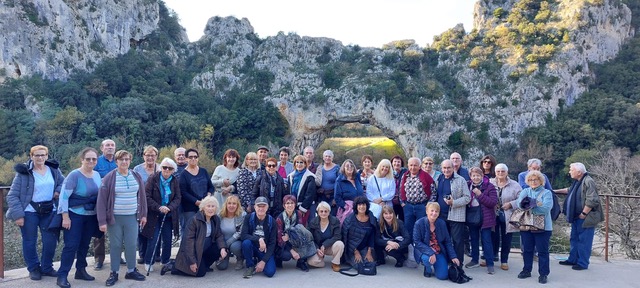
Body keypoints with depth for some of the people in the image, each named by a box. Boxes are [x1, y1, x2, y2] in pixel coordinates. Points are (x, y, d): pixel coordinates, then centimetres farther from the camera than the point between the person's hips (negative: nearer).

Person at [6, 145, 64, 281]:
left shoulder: (54, 170, 2)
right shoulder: (23, 172, -8)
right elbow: (12, 195, -8)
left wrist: (58, 191, -6)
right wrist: (18, 214, -15)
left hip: (49, 211, 3)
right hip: (29, 212, -3)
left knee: (50, 242, 5)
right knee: (30, 242, 7)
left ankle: (47, 267, 24)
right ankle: (33, 269, 24)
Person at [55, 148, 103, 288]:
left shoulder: (97, 175, 3)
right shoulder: (74, 175, -15)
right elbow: (63, 196, -16)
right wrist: (65, 217, -18)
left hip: (91, 216, 6)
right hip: (75, 215, -6)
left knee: (85, 244, 14)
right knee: (71, 245, -5)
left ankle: (81, 270, 27)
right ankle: (62, 276, 3)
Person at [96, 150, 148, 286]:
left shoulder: (136, 177, 4)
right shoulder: (109, 178, -7)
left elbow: (142, 196, 11)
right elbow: (101, 200, -7)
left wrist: (143, 214, 9)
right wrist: (102, 221, -10)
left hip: (132, 217, 2)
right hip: (115, 218, -2)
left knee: (131, 245, 6)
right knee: (115, 245, 7)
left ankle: (131, 271, 21)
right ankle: (114, 272, 20)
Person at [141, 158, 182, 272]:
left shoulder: (175, 181, 1)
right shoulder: (153, 178, -8)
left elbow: (178, 198, -1)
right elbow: (147, 197, -12)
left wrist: (169, 208, -19)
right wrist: (159, 207, -21)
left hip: (168, 215, 3)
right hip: (154, 215, -3)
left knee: (167, 240, 6)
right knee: (153, 240, -2)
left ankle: (165, 261, 24)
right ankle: (148, 262, 15)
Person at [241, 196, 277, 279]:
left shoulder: (271, 221, -9)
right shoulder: (249, 218, -8)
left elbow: (272, 243, -10)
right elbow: (243, 235, -18)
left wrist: (263, 261, -19)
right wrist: (259, 239, -32)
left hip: (266, 250, 0)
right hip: (252, 248, 0)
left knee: (270, 272, -24)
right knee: (246, 243, -33)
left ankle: (260, 263, 13)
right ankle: (251, 266, -8)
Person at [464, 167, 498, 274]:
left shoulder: (489, 187, -9)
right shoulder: (467, 186, 3)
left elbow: (493, 202, -16)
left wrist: (480, 195, -21)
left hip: (485, 217, -4)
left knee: (486, 240, -1)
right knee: (474, 239, 15)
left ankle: (490, 264, 6)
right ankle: (475, 260, 29)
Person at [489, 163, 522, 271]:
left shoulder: (514, 185, -1)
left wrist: (511, 204, -16)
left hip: (507, 217, 0)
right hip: (493, 216, 1)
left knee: (506, 240, 8)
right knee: (493, 238, 8)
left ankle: (504, 261, 20)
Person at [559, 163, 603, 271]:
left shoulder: (588, 182, -20)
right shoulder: (577, 181, 11)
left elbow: (592, 201, -26)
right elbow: (571, 191, 32)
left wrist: (584, 213, -20)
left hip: (585, 218, -10)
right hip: (577, 217, 10)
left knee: (584, 241, 0)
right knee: (574, 239, 17)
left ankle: (582, 263, 10)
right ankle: (573, 259, 28)